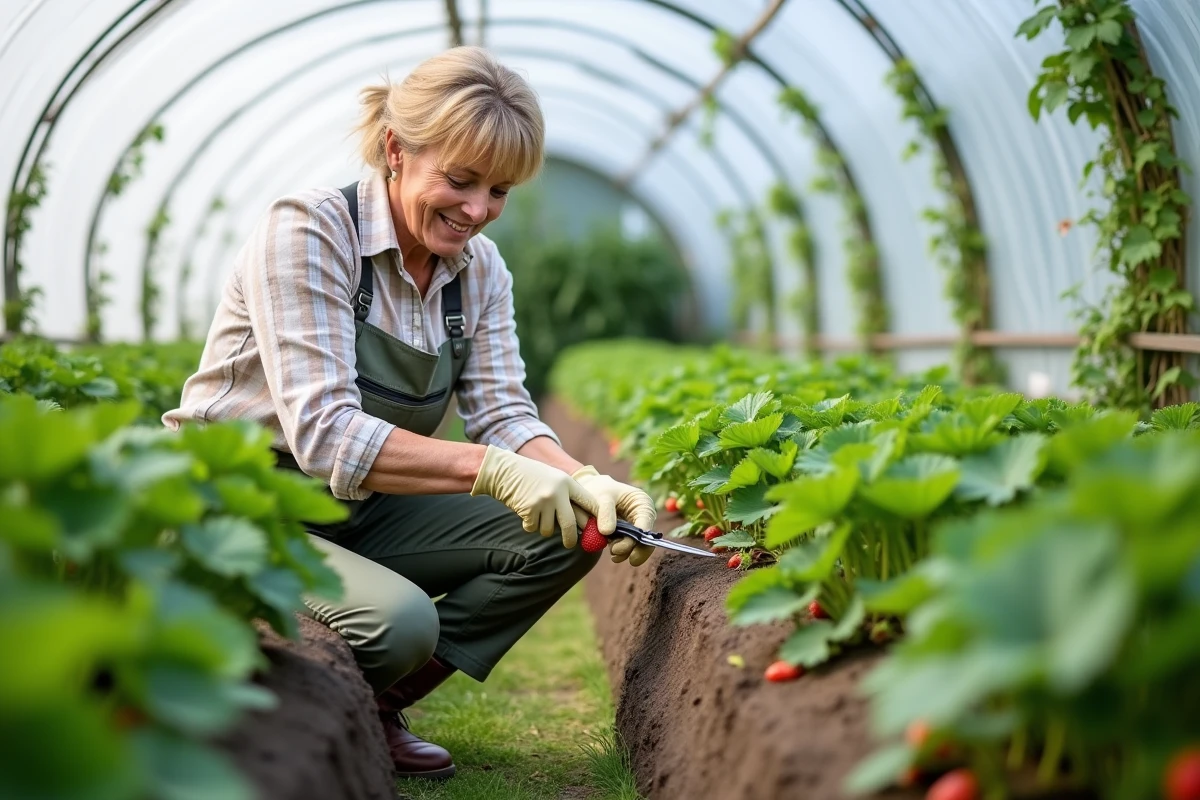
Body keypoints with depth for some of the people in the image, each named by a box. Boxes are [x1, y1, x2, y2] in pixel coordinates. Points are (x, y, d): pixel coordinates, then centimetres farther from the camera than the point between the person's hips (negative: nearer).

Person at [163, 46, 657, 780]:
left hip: (355, 515, 7)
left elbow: (504, 414, -6)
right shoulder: (307, 232, -21)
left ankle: (375, 708, 0)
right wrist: (491, 469, -37)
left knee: (563, 534, -10)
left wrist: (585, 482, -27)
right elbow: (325, 435, -29)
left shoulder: (478, 267, 1)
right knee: (400, 619, -33)